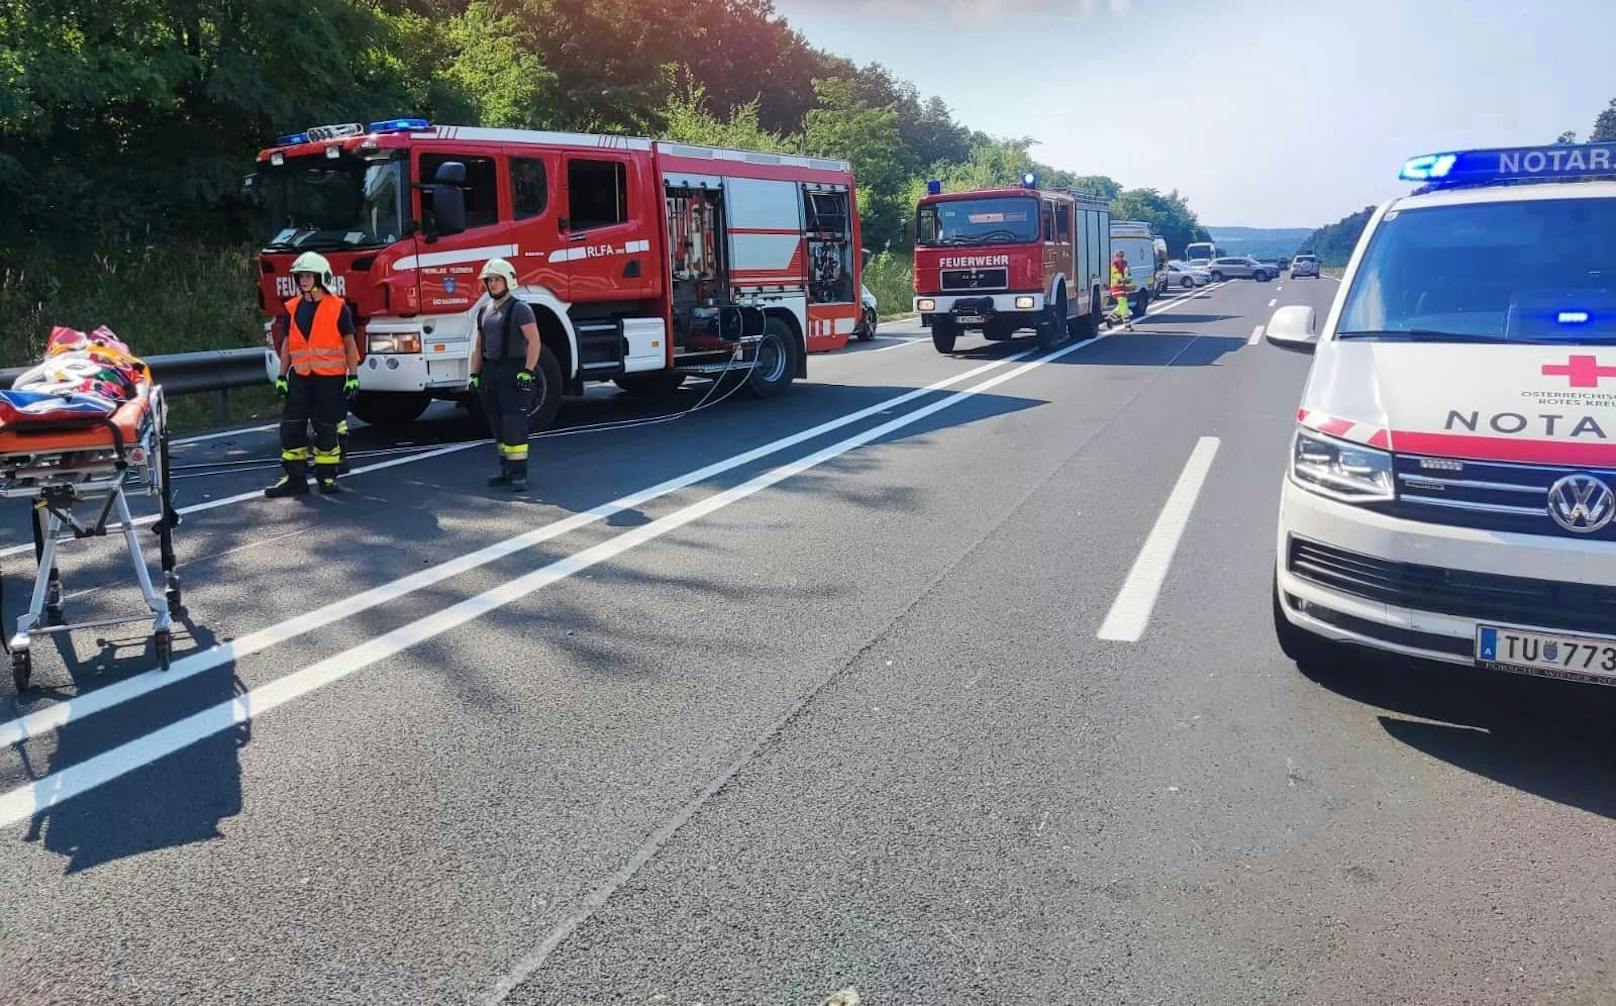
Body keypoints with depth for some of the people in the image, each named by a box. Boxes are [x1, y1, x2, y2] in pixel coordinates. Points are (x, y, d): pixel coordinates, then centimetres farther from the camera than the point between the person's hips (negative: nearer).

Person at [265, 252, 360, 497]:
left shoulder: (338, 308, -4)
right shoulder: (292, 309, 7)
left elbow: (350, 344, -1)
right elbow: (287, 344, 13)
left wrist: (353, 376, -5)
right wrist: (282, 376, 9)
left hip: (330, 378, -4)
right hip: (300, 378, 4)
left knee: (326, 428, 3)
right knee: (291, 428, 0)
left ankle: (327, 476, 16)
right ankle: (295, 479, 6)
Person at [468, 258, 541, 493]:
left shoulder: (519, 309, -5)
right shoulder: (484, 311, 16)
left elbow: (534, 342, -12)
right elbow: (478, 346, 20)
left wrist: (527, 372, -19)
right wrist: (474, 374, 12)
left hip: (513, 372, -7)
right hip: (489, 374, 7)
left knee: (514, 423, -12)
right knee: (497, 425, 9)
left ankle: (519, 473, -10)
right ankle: (507, 470, 16)